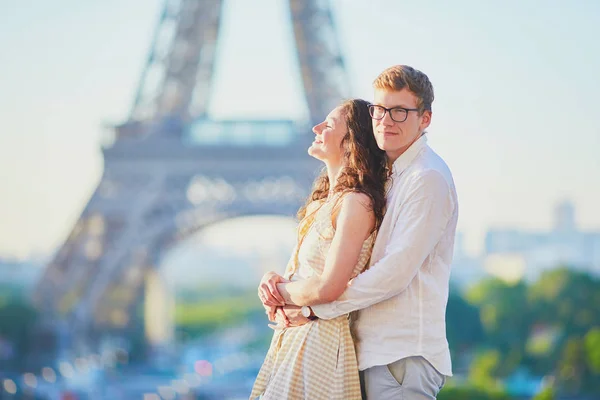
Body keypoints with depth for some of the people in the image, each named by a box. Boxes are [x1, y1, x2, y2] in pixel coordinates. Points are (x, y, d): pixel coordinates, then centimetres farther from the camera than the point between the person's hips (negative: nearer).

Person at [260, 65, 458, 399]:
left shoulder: (428, 178, -10)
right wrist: (281, 283, 1)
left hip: (404, 357, -9)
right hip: (373, 352, 9)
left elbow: (394, 273, -18)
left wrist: (313, 307, -14)